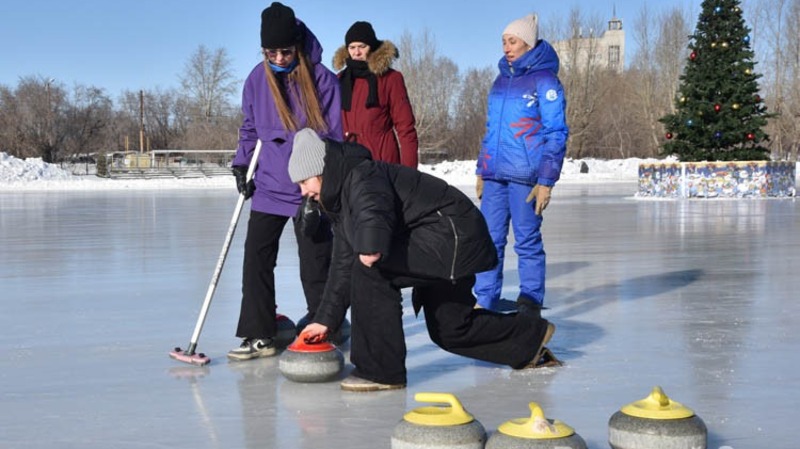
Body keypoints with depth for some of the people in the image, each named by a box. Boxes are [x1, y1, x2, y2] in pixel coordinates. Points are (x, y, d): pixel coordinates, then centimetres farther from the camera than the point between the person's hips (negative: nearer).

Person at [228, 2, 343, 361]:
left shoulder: (321, 79, -10)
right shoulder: (256, 80, 3)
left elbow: (333, 135, -7)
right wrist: (241, 166, 8)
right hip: (268, 188, 4)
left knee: (315, 266, 2)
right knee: (256, 261, 4)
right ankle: (259, 335, 13)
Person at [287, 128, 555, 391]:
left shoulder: (362, 176, -17)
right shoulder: (340, 201, 14)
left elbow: (373, 207, -43)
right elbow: (343, 265, 18)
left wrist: (371, 246, -59)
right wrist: (326, 320, 16)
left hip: (452, 234, -12)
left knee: (370, 269, -24)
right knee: (449, 331, 20)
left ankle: (381, 371, -15)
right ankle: (531, 333, 41)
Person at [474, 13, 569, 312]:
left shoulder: (544, 80, -5)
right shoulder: (501, 80, 15)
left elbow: (556, 134, -8)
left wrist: (546, 181, -14)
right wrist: (481, 171, 17)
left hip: (525, 176, -6)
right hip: (495, 174, 6)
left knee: (527, 240, 0)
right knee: (489, 239, 5)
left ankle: (530, 304, 9)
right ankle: (485, 301, 12)